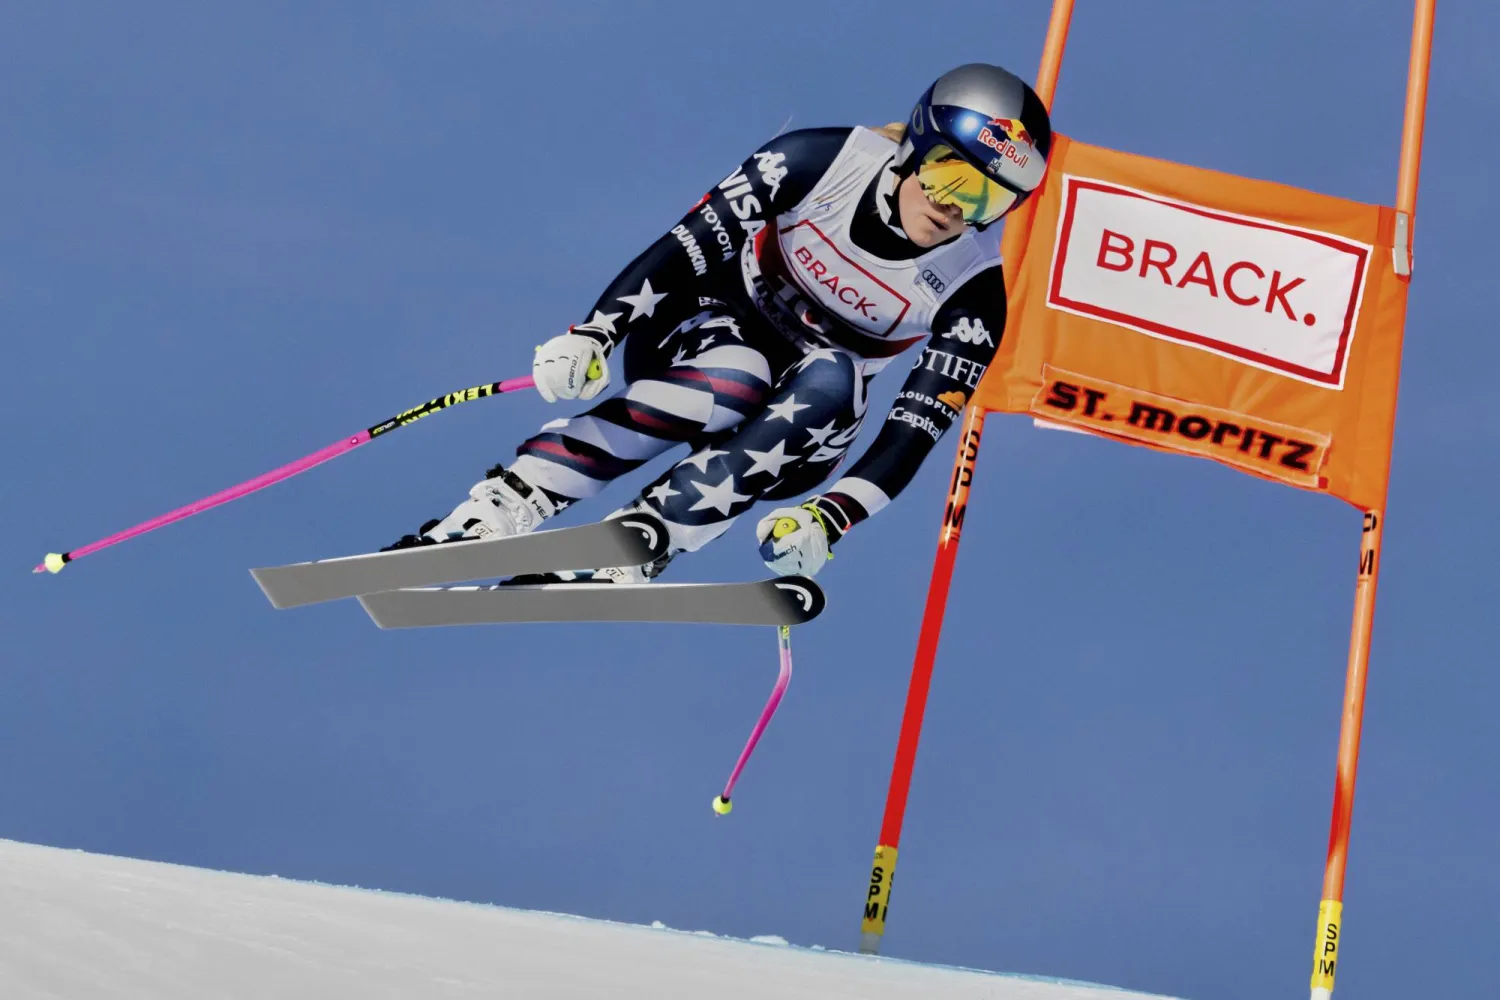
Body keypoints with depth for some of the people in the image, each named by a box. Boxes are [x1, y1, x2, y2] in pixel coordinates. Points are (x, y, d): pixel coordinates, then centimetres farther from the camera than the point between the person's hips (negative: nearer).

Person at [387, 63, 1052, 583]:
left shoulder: (973, 294, -17)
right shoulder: (823, 161, -19)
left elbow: (915, 431, -21)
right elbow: (692, 245, -18)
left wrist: (831, 517, -35)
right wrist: (595, 333, -30)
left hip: (801, 429, 1)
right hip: (716, 333, -1)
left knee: (832, 380, -33)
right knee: (731, 381, -36)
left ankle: (624, 562, -40)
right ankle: (472, 525, -41)